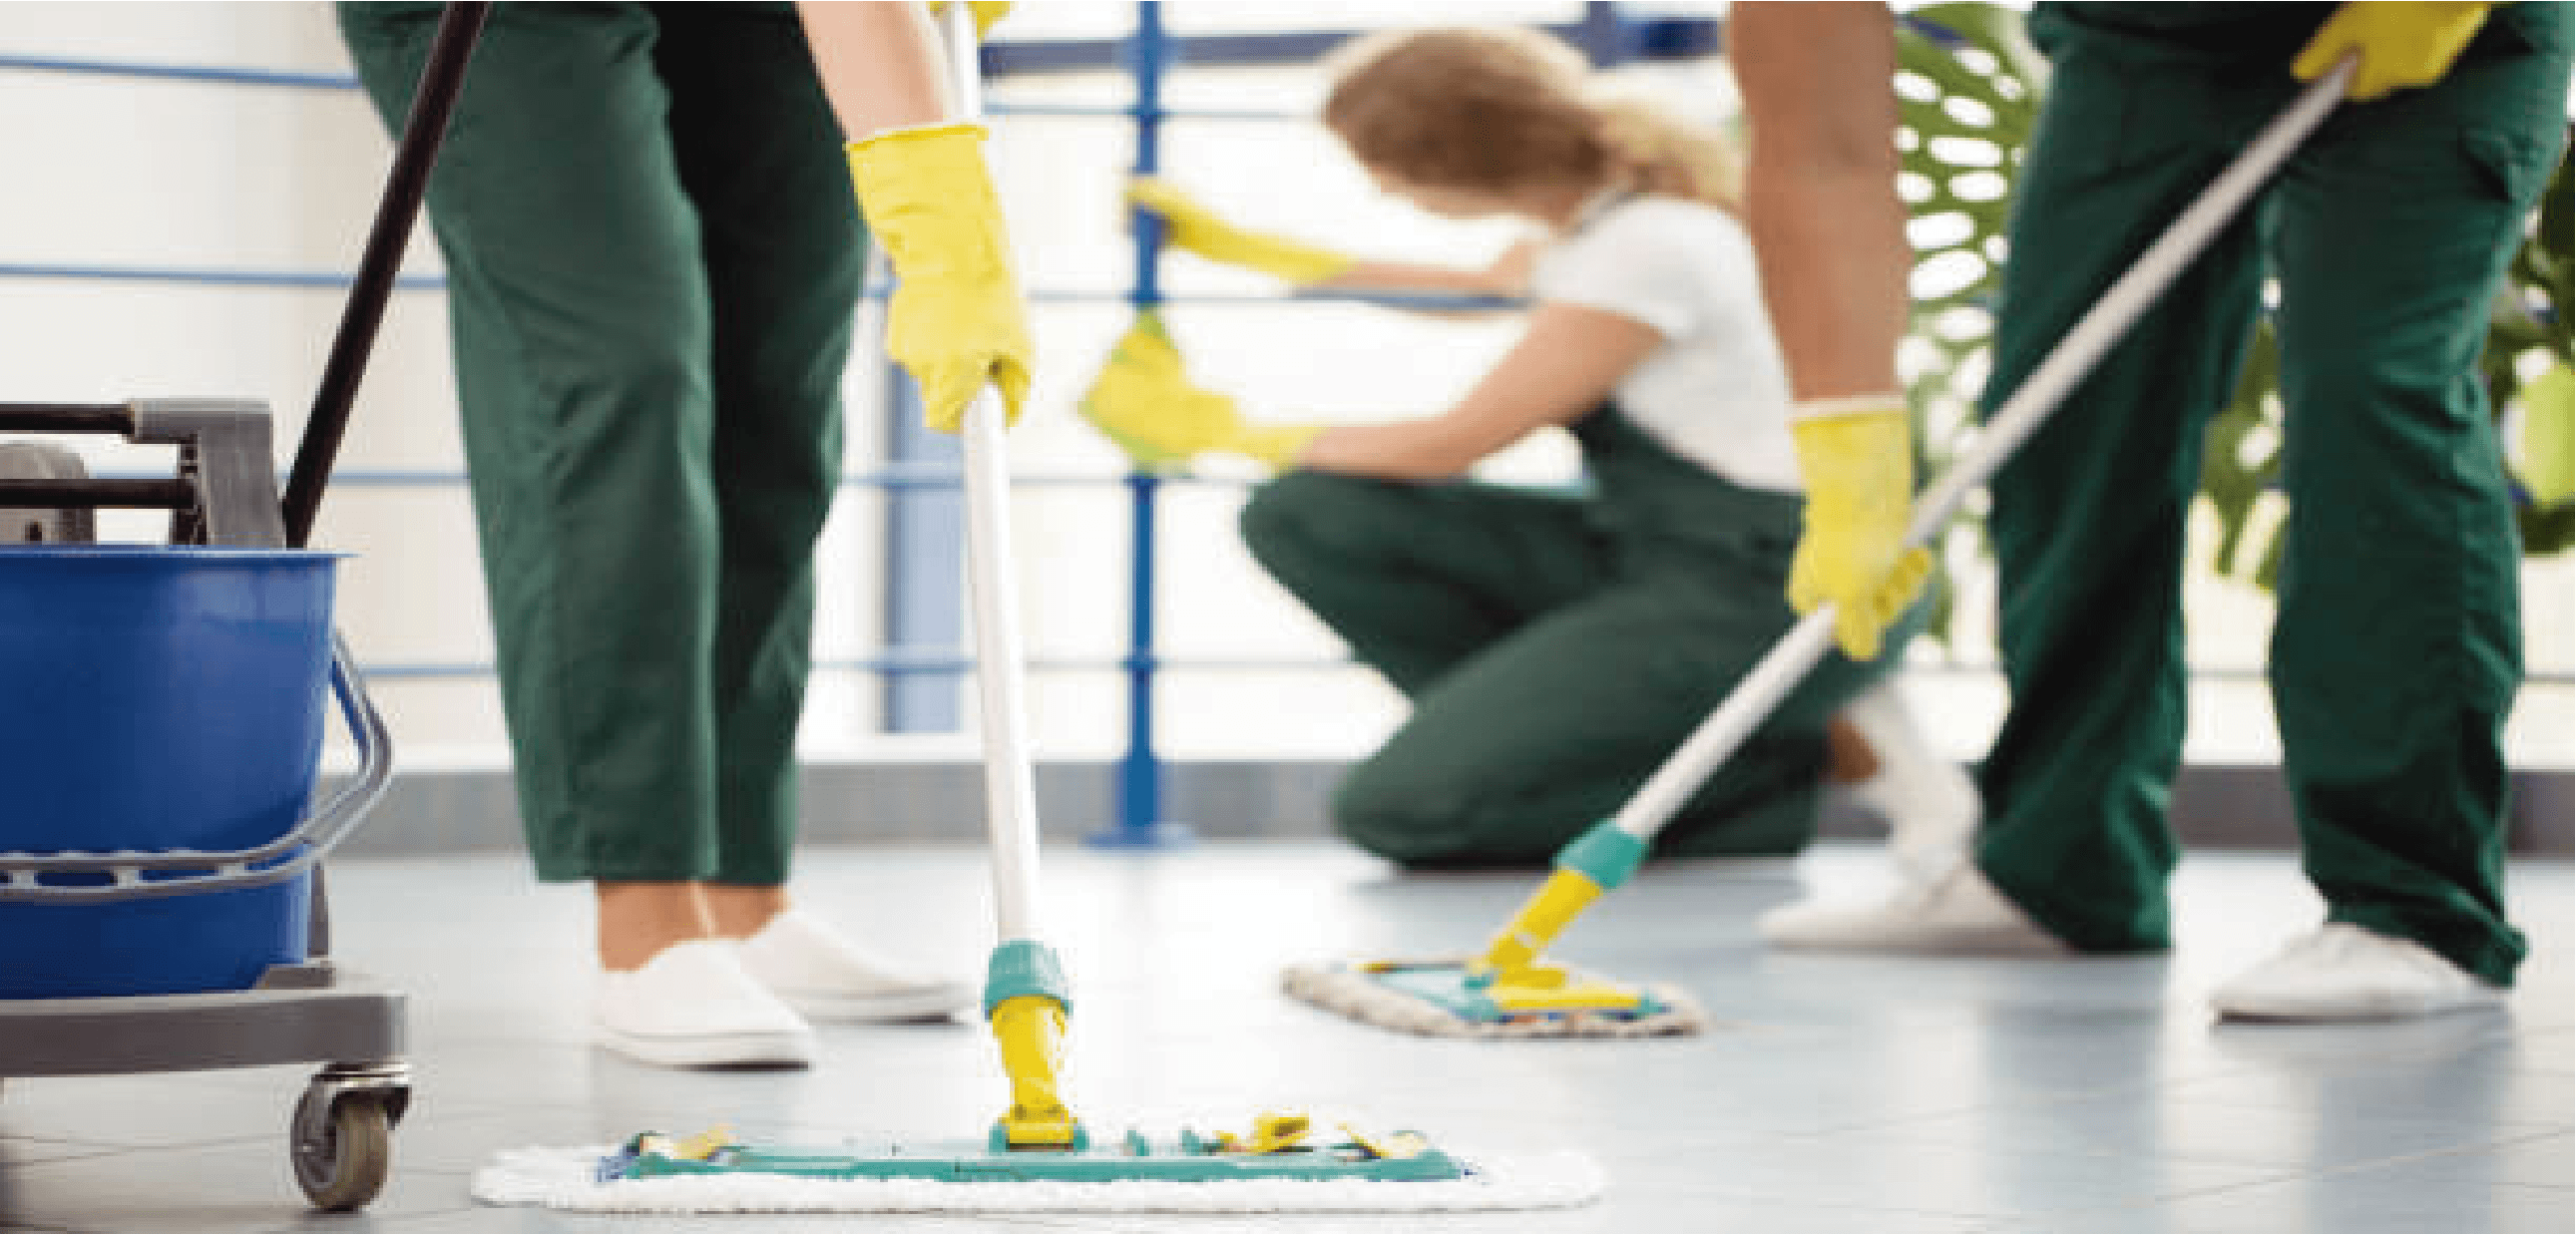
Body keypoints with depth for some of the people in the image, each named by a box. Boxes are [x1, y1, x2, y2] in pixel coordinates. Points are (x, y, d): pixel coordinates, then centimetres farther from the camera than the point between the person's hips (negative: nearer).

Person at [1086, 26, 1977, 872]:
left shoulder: (1651, 247, -21)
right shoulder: (1603, 205, 8)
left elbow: (1450, 445, -12)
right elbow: (1480, 292, 33)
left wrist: (1225, 429, 2)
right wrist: (1233, 246, 37)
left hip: (1765, 588, -9)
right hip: (1642, 553, 9)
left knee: (1400, 809, -15)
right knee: (1305, 518, -1)